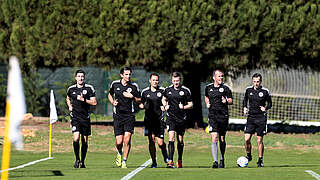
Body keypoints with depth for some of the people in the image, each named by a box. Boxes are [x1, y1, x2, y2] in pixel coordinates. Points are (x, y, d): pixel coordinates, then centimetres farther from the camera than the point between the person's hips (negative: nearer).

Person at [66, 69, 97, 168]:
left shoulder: (89, 88, -1)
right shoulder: (71, 89, 6)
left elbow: (94, 102, -4)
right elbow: (68, 98, 26)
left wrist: (84, 100, -16)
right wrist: (69, 106, 8)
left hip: (85, 117, 0)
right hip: (75, 117, 0)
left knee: (85, 141, 6)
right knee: (76, 139, -17)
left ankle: (82, 161, 21)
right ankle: (77, 159, 1)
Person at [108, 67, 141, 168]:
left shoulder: (134, 86, 0)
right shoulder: (115, 84, 3)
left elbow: (139, 100, 8)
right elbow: (110, 95, 20)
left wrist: (132, 97, -11)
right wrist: (113, 102, 0)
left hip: (129, 116, -1)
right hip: (118, 116, 1)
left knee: (127, 139, -12)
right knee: (119, 142, -4)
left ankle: (124, 161, 2)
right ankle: (119, 153, 30)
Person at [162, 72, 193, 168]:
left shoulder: (185, 91, -1)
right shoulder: (168, 90, 5)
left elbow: (191, 104, 4)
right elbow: (163, 99, 23)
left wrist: (184, 107, -15)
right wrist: (165, 105, 3)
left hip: (181, 118, 0)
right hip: (171, 117, 0)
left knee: (180, 140, 9)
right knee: (171, 137, -15)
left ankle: (180, 160, 28)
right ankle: (170, 161, -19)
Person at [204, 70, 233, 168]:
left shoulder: (225, 88, 0)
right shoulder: (208, 87, 7)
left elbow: (231, 100, 4)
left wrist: (226, 101, -17)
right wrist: (207, 103, 7)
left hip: (223, 116, 0)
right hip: (212, 116, 0)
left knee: (222, 139, 8)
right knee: (214, 138, -13)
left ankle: (222, 160, 27)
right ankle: (215, 161, -17)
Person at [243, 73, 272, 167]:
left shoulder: (265, 91, -4)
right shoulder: (248, 90, 3)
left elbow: (270, 103, 8)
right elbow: (245, 100, 21)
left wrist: (265, 108, -13)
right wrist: (245, 108, 3)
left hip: (261, 118, -2)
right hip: (251, 117, 2)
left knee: (259, 140, 0)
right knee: (247, 139, -8)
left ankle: (260, 160, 12)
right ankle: (248, 155, 14)